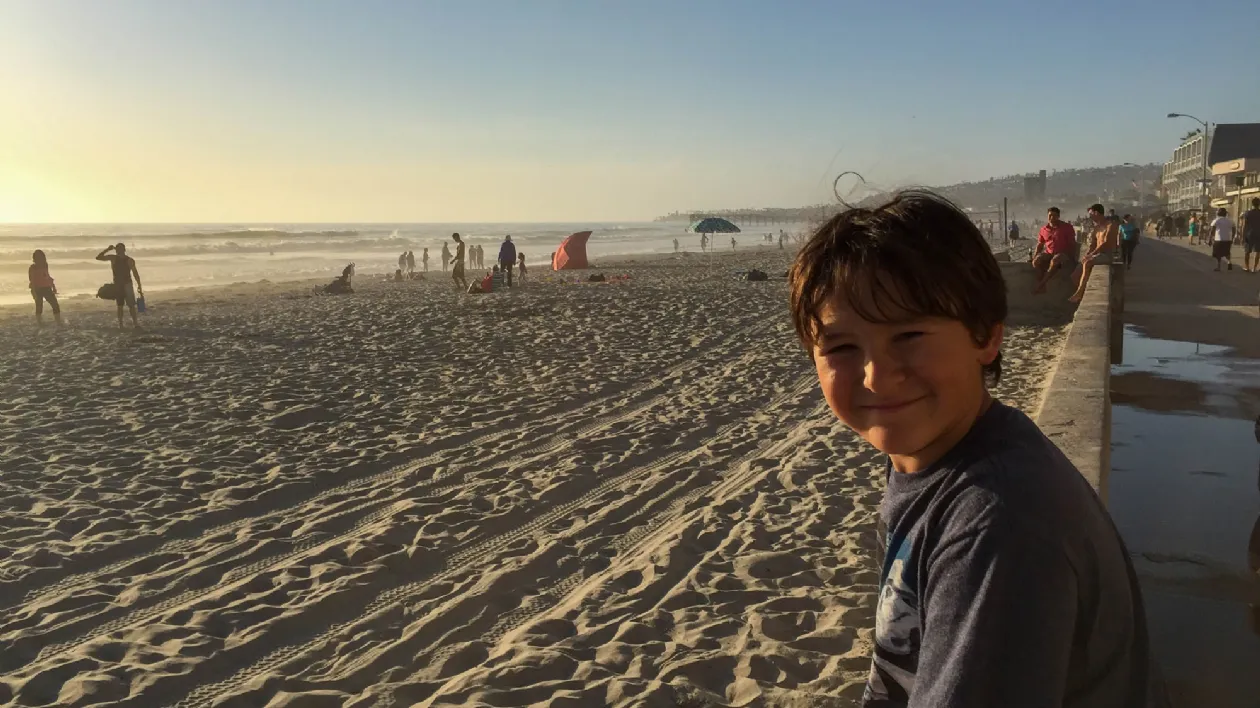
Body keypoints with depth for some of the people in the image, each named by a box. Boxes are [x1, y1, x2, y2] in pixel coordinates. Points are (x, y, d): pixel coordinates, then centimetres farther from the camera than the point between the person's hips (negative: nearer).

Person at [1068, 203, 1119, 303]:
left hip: (1108, 255, -9)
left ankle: (1079, 293, -30)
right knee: (1077, 270, -11)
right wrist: (1086, 255, -3)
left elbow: (1106, 243, -19)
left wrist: (1090, 255, -24)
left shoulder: (1111, 225, -9)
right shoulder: (1097, 227, 18)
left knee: (1087, 263, -33)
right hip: (1098, 254, 9)